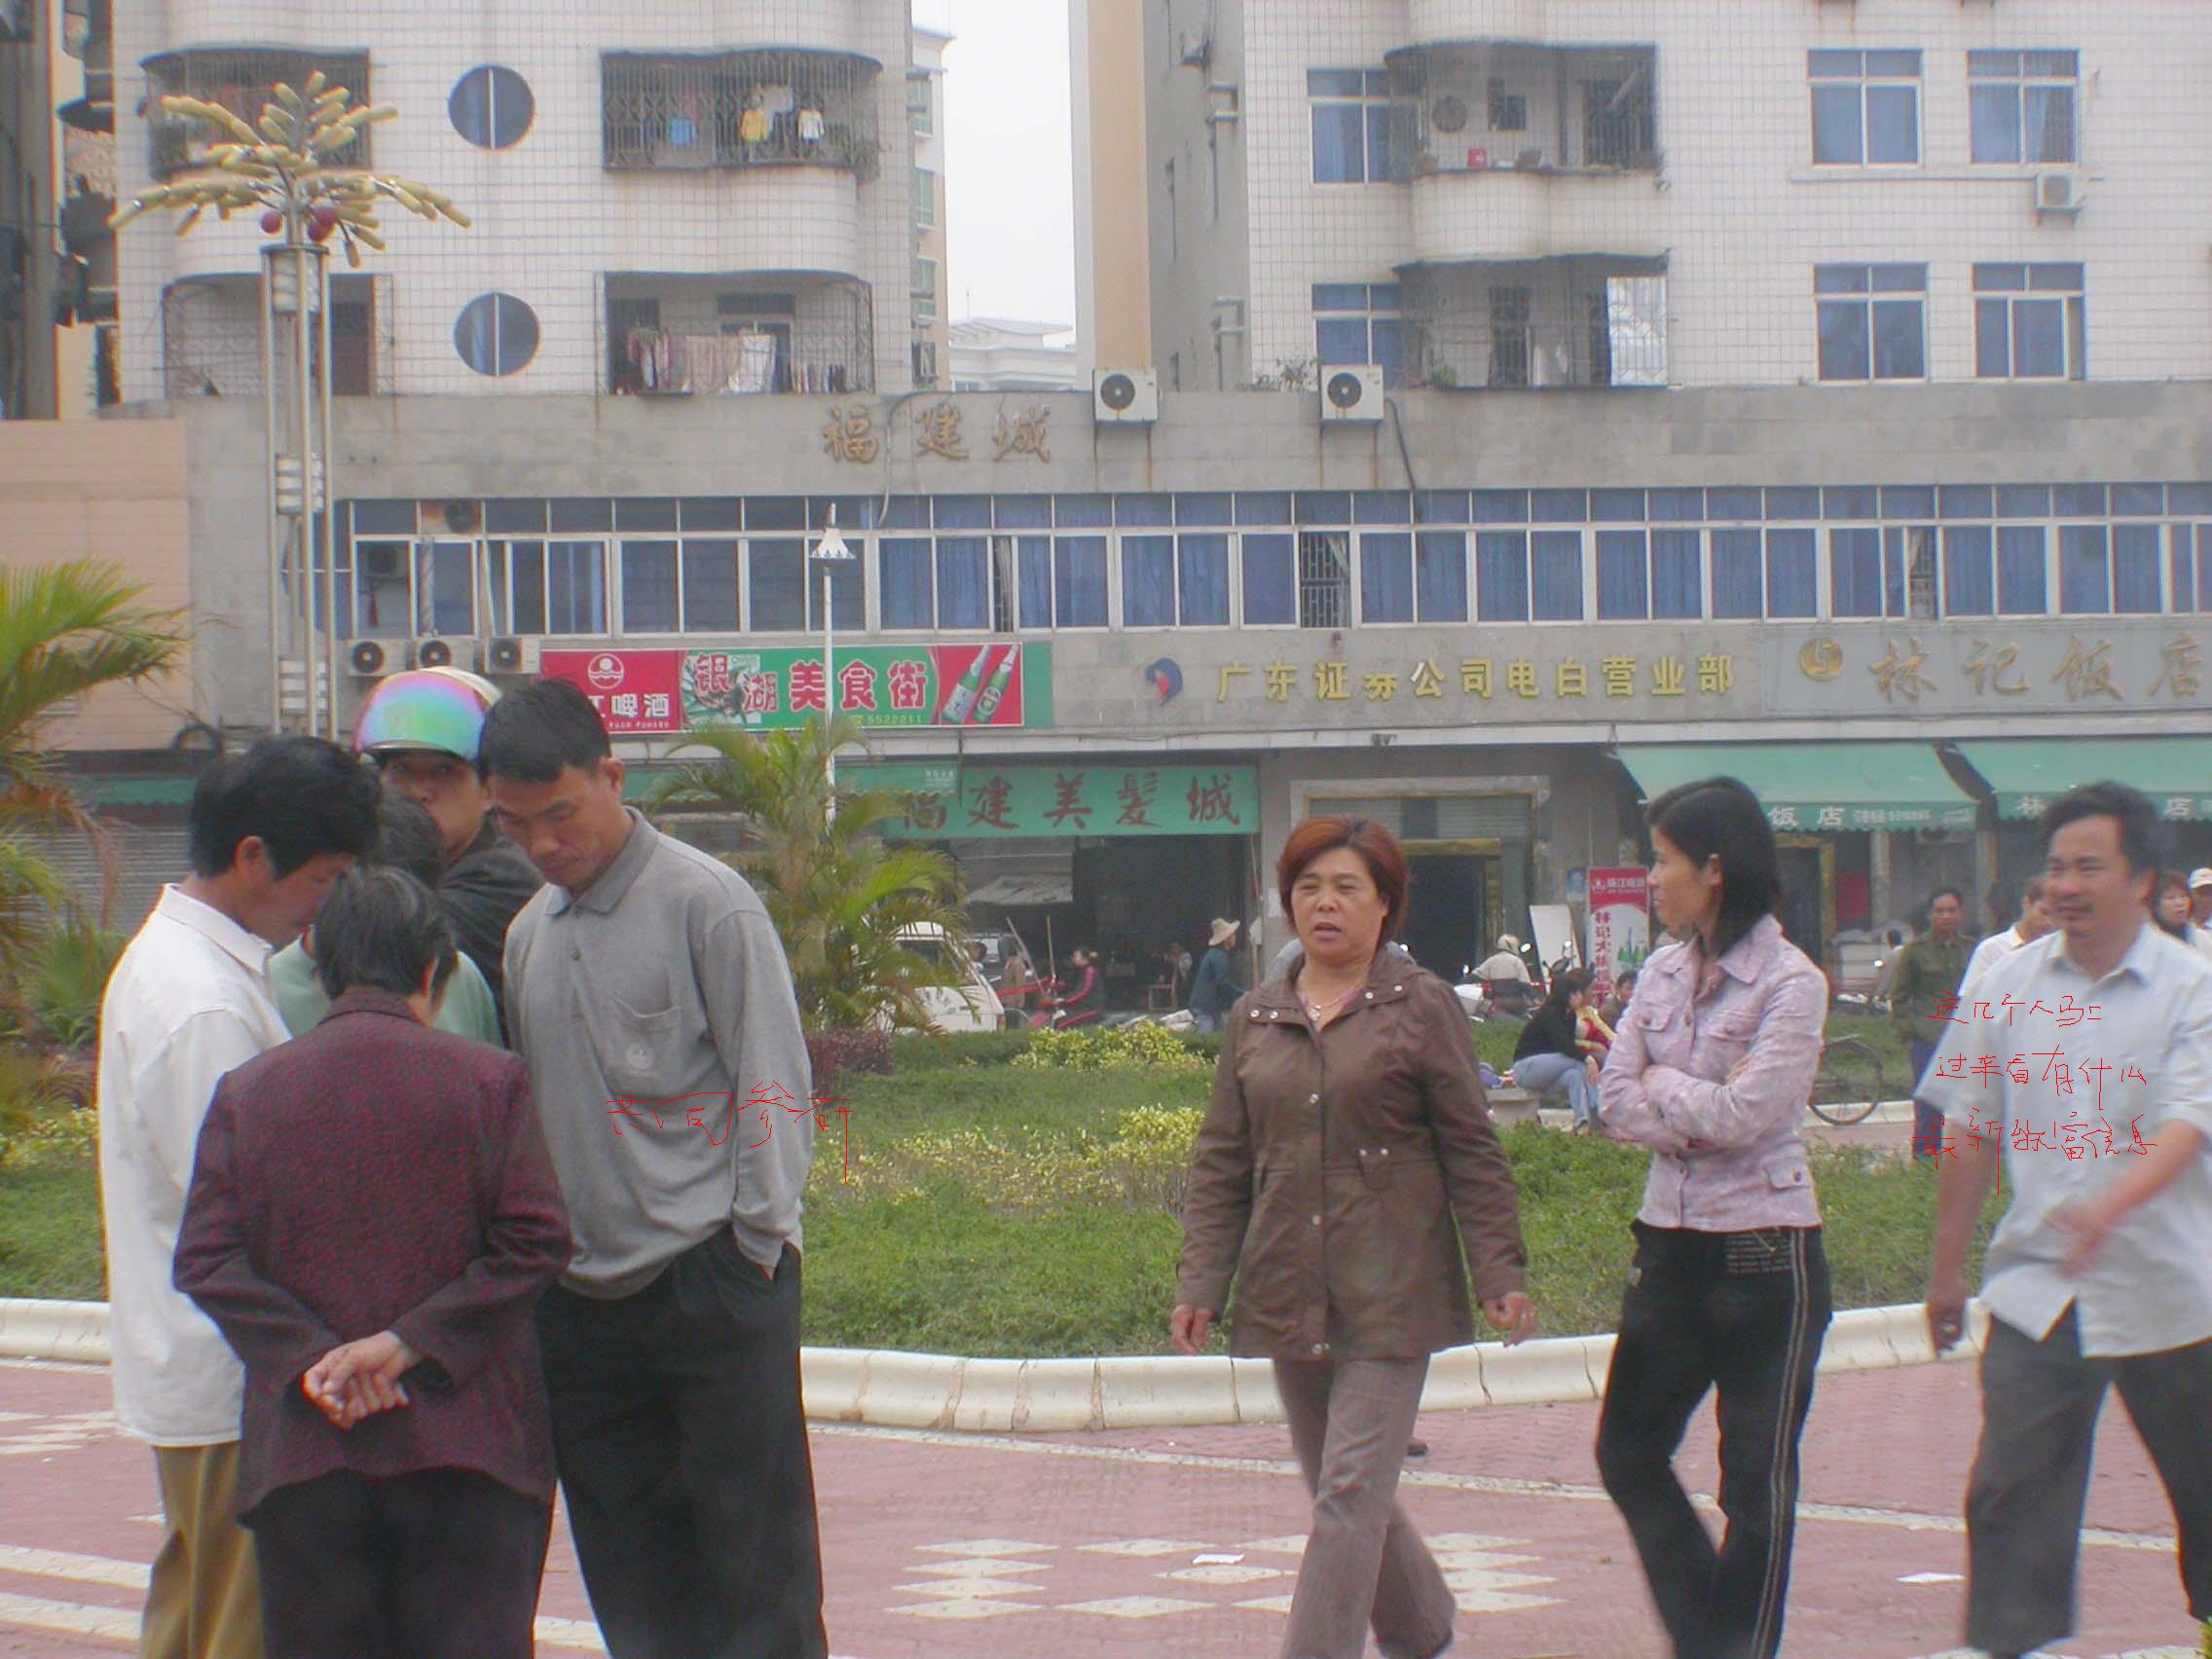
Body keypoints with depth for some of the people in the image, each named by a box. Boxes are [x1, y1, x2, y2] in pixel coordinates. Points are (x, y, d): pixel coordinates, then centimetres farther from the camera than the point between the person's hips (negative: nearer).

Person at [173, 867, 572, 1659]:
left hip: (302, 1451, 1)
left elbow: (205, 1261, -3)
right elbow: (533, 1242, -9)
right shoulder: (490, 1080, -1)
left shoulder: (247, 1091, 4)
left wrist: (311, 1356, -8)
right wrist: (414, 1340, -10)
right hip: (469, 1445, -1)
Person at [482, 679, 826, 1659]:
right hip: (582, 1303, 6)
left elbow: (773, 1084, -7)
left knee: (752, 1560, -3)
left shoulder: (705, 903, -6)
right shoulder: (529, 933, 13)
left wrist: (754, 1242, -11)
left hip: (711, 1284, -6)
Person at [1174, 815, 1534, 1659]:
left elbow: (1473, 1153, -1)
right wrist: (1200, 1285, 2)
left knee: (1351, 1494, -10)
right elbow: (1221, 1163, 11)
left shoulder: (1422, 1008, -1)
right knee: (1341, 1488, 14)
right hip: (1289, 1295, 5)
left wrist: (1502, 1273, -6)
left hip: (1389, 1295, -5)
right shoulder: (1254, 1019, 10)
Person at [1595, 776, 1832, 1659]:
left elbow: (1743, 1113, -20)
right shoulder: (1662, 973, 8)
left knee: (1757, 1481, 3)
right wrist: (1702, 1114, -12)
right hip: (1672, 1245, 7)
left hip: (1763, 1254, -7)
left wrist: (1663, 1084, -5)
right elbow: (1617, 1103, 2)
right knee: (1627, 1454, 8)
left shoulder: (1790, 982, -12)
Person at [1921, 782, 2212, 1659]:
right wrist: (1946, 1267, 13)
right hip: (2035, 1286, 2)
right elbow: (1972, 1133, 12)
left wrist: (2111, 1205, -36)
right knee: (2012, 1496, -6)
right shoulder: (2011, 984, 5)